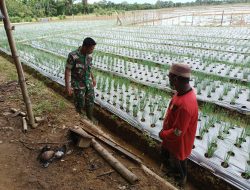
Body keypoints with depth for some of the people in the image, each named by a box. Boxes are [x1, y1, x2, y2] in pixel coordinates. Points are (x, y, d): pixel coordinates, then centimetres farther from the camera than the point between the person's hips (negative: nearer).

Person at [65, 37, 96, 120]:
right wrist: (67, 86, -19)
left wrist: (93, 78, 20)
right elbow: (67, 71, -17)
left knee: (90, 102, 14)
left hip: (89, 83, 5)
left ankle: (90, 118, 35)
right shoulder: (73, 56, -23)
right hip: (78, 85, -5)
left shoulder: (88, 55, -5)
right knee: (80, 104, 10)